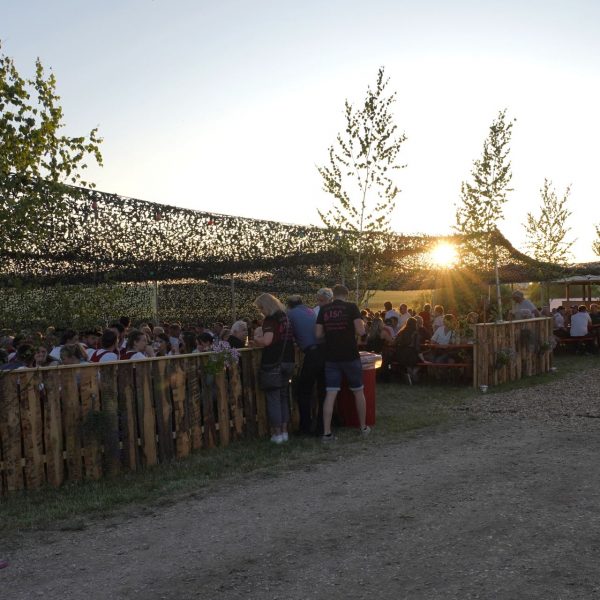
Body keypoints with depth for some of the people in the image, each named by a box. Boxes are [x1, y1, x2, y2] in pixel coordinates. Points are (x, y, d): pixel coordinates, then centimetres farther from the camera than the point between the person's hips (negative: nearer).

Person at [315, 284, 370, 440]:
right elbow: (360, 331, -12)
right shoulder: (351, 307, -5)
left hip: (331, 357, 2)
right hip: (350, 356, -2)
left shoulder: (323, 310, 4)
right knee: (358, 392, 14)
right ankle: (363, 427, 24)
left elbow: (318, 334, 1)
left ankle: (326, 432, -3)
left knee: (330, 394, 1)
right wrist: (362, 324, 10)